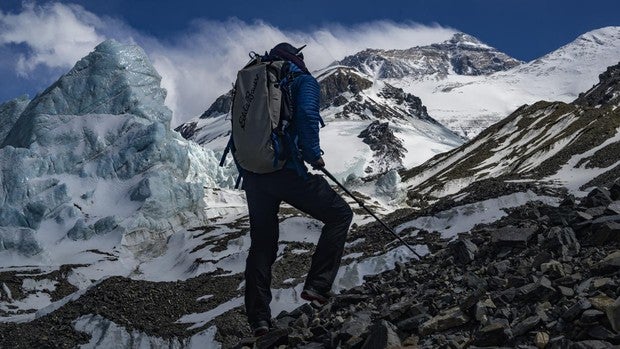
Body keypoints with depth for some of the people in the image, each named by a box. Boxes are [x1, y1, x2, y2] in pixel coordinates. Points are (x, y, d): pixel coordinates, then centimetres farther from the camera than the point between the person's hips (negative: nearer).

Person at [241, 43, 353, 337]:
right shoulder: (304, 81, 2)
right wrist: (314, 155, -7)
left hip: (253, 175, 6)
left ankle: (258, 318, 12)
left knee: (262, 244, 16)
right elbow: (307, 115, -17)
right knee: (340, 214, 10)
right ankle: (317, 285, -1)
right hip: (286, 171, -6)